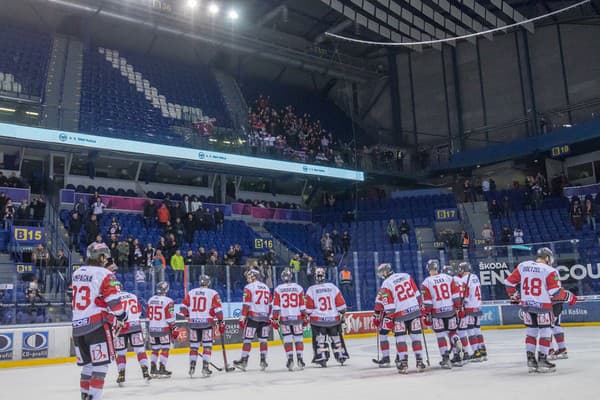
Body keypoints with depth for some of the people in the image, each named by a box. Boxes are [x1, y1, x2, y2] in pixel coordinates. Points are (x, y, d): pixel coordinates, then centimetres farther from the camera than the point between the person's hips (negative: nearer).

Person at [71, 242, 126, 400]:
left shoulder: (76, 273, 13)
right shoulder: (105, 275, -8)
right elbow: (113, 301, -10)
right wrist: (120, 318, 2)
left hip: (77, 326, 7)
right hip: (96, 325, -7)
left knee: (88, 364, 16)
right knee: (101, 364, -3)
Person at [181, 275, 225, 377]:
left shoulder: (191, 292, 8)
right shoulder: (213, 293, -2)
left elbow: (183, 307, 8)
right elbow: (218, 309, -7)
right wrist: (221, 322, -1)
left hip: (193, 322, 3)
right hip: (207, 322, -3)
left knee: (194, 345, 13)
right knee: (207, 345, 5)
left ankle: (192, 367, 13)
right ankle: (205, 368, 0)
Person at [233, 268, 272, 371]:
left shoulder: (249, 287, -5)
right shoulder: (266, 287, 14)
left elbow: (246, 304, -11)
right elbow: (269, 305, 15)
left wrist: (242, 318, -8)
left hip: (253, 317, -5)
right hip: (264, 317, 5)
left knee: (247, 339, 0)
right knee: (263, 340, 9)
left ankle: (244, 361, 2)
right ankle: (263, 361, 8)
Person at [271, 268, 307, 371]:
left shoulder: (278, 289, -1)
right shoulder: (298, 288, 1)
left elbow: (276, 306, -3)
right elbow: (302, 305, 2)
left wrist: (274, 319, 3)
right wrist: (305, 318, 10)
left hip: (284, 318, 0)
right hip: (297, 317, 1)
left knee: (287, 339, 7)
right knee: (298, 338, 9)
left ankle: (290, 359, 1)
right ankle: (299, 359, 5)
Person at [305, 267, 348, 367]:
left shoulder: (311, 290, -6)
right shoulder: (332, 287, 0)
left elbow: (309, 307, -6)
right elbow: (340, 304, 1)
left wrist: (307, 316, 10)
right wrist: (342, 314, 13)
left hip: (318, 320, -2)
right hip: (334, 318, 2)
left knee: (320, 340, 6)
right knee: (336, 338, 17)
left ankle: (322, 358, -1)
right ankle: (341, 356, 23)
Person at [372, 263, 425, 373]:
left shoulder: (386, 284, -7)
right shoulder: (406, 276, 7)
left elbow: (389, 306, -9)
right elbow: (417, 293, 10)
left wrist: (388, 319, -4)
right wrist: (419, 307, 20)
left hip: (400, 313, -4)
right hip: (415, 310, 4)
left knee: (400, 338, 5)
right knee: (416, 337, 9)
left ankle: (403, 363, 1)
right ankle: (419, 361, 9)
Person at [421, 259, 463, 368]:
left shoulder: (426, 282, -6)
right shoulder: (448, 278, 3)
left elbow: (426, 302, -7)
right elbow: (456, 295, 4)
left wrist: (426, 315, 0)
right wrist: (457, 308, 14)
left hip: (437, 312, -3)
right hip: (451, 310, 3)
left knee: (440, 335, 6)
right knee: (452, 331, 17)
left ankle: (445, 358, 0)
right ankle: (457, 357, 5)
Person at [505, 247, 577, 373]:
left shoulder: (522, 266, 4)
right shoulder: (549, 271, -9)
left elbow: (509, 282, 6)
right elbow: (555, 292, -14)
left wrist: (514, 296, 20)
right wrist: (569, 297, 2)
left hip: (526, 305, 5)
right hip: (542, 306, -5)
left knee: (531, 330, 16)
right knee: (545, 332, 9)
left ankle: (530, 360, 18)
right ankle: (542, 360, 9)